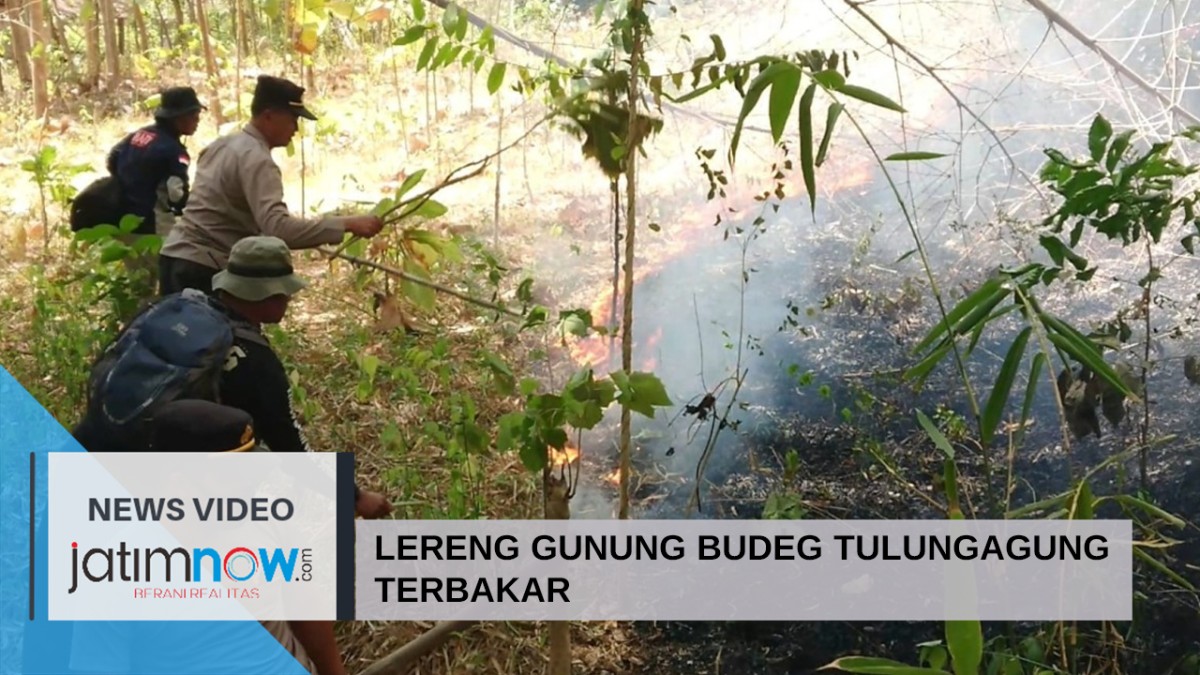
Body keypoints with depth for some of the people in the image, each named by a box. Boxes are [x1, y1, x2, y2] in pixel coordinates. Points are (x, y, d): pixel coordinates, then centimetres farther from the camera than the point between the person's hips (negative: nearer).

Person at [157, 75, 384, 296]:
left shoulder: (222, 144, 11)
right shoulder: (256, 159, -19)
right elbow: (278, 226, -33)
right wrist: (347, 224, -34)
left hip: (176, 256, 10)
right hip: (204, 269, -10)